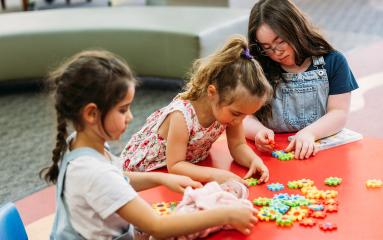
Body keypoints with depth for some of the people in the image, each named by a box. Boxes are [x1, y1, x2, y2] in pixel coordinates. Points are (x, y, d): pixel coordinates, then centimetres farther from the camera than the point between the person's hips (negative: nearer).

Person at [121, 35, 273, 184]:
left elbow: (238, 146, -7)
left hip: (187, 166, 5)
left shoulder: (230, 107, -18)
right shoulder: (182, 115, -37)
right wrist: (214, 175, -41)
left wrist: (254, 160, -27)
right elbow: (174, 166, -31)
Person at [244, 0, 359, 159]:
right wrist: (258, 131, -24)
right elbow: (245, 117, 0)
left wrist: (309, 133, -20)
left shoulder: (333, 62, 4)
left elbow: (339, 113, -1)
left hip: (321, 150, 0)